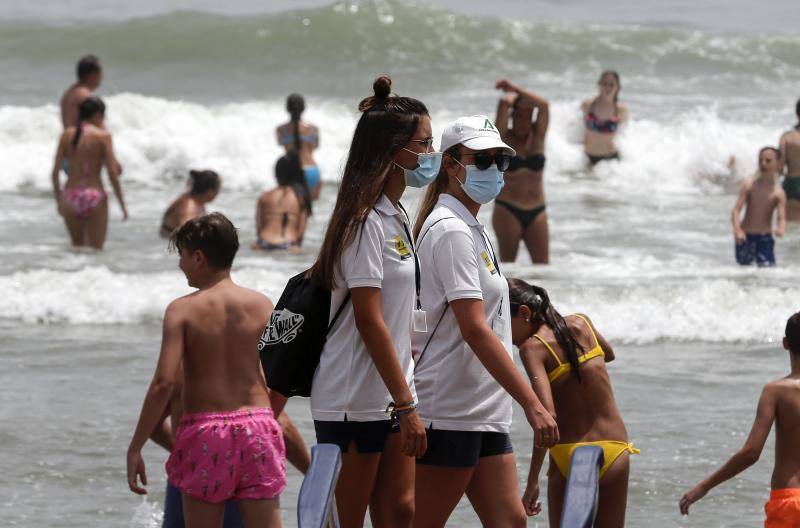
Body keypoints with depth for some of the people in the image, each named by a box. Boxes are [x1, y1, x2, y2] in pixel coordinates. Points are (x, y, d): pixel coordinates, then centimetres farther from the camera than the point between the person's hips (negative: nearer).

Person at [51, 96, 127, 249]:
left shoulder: (67, 135, 5)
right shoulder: (102, 136, -5)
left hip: (71, 196, 4)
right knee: (95, 250, 3)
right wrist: (122, 203, -1)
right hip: (94, 196, -4)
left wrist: (58, 199, 15)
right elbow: (113, 173, -9)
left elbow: (55, 171, 3)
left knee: (77, 247, 20)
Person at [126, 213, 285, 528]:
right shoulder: (261, 305, 4)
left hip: (203, 429, -2)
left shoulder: (182, 309, -6)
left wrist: (135, 447, -9)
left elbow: (163, 383, -14)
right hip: (257, 426, 2)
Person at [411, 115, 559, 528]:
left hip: (484, 413, 10)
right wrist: (532, 403, -25)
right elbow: (474, 329, -22)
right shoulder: (451, 231, -13)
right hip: (449, 412, -10)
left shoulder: (471, 229, 18)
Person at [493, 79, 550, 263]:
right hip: (507, 210, -3)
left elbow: (544, 105, -7)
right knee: (507, 263, -3)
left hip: (536, 212, 3)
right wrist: (511, 95, 8)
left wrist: (516, 89, -4)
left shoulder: (537, 137, 7)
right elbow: (504, 104, -13)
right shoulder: (504, 137, 0)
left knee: (542, 264, -3)